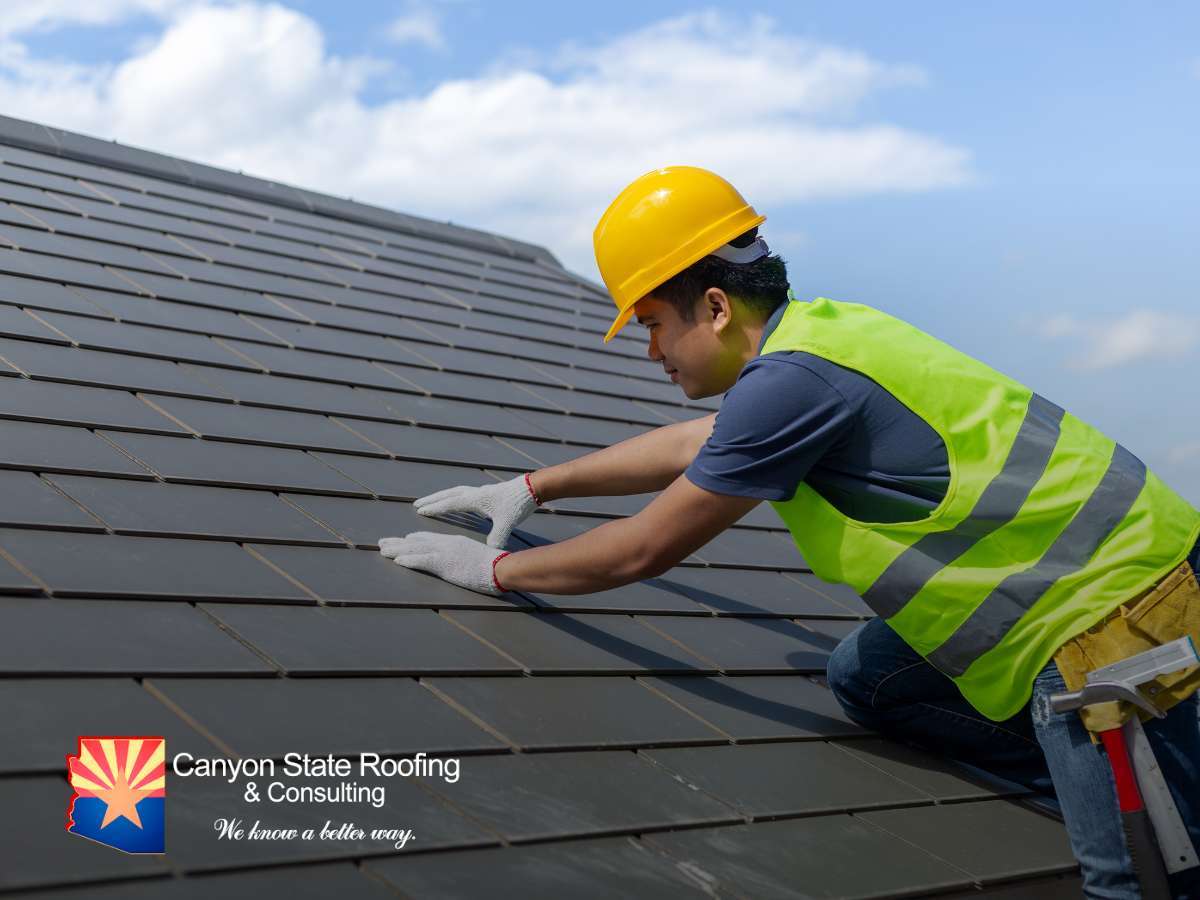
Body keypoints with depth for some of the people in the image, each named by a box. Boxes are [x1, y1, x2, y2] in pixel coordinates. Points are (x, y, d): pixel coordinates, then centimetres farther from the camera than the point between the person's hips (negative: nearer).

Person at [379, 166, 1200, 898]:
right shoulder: (822, 325, 9)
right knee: (861, 677, 16)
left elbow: (645, 551, -12)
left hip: (1119, 605, -10)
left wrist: (497, 569, 4)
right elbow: (687, 445, 26)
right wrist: (532, 487, 33)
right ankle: (1085, 785, 14)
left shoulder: (791, 379, -22)